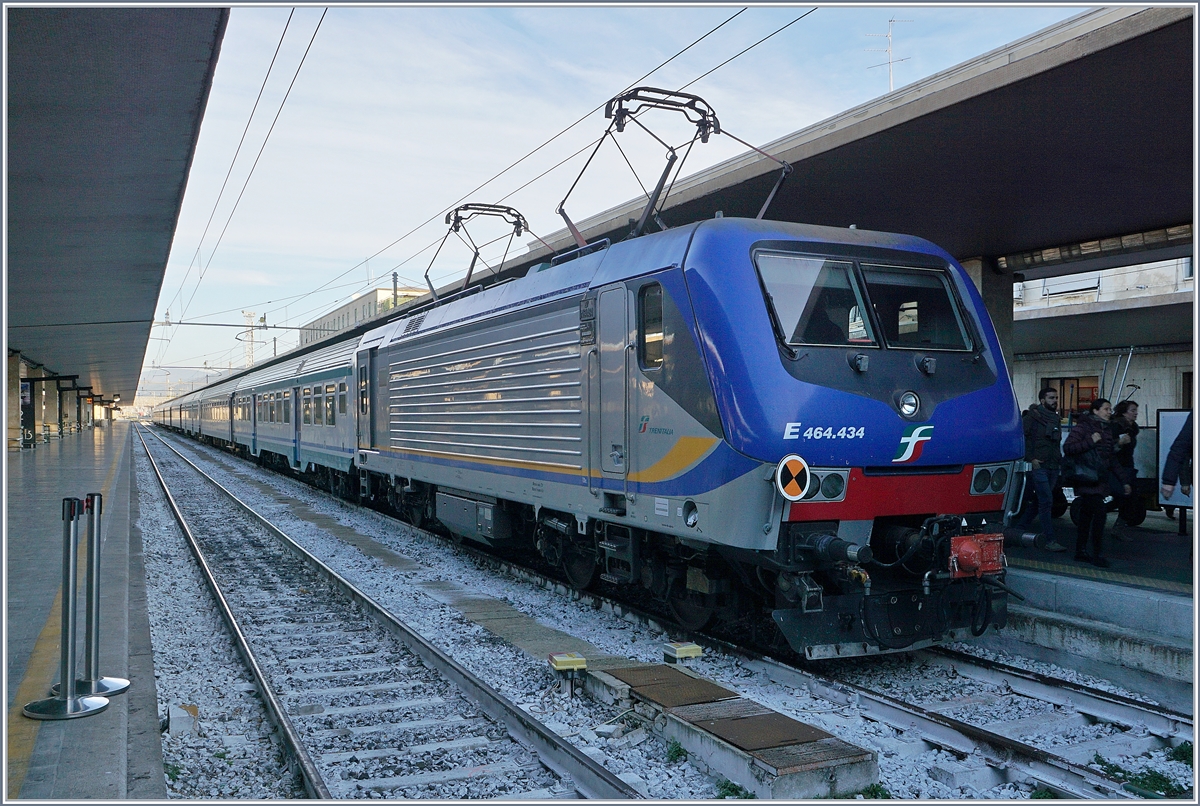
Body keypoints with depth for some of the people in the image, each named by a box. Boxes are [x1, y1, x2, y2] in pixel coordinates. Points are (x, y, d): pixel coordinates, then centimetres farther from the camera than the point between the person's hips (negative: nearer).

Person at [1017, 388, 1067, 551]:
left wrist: (1059, 459, 17)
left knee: (1041, 501, 10)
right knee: (1046, 501, -11)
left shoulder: (1056, 419, 18)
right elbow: (1022, 438, -12)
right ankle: (1050, 541, -10)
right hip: (1038, 466, -8)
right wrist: (1031, 458, -16)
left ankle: (1021, 528, 23)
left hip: (1052, 467, 8)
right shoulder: (1032, 417, -6)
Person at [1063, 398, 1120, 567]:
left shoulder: (1107, 430, 17)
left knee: (1086, 515, 12)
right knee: (1100, 513, -15)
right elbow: (1067, 447, -19)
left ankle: (1080, 551, 18)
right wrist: (1090, 442, -21)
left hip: (1100, 481, 9)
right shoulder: (1083, 427, -8)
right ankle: (1096, 555, -10)